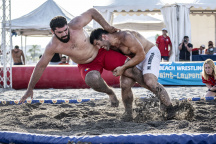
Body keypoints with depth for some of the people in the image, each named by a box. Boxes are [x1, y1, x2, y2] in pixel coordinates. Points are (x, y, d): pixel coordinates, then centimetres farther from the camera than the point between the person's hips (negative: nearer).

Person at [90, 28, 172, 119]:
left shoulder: (125, 37, -29)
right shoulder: (112, 47, -3)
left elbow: (141, 55, -26)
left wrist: (123, 68, -23)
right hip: (137, 60, 8)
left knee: (150, 82, -30)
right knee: (125, 84, -10)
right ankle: (128, 116, 1)